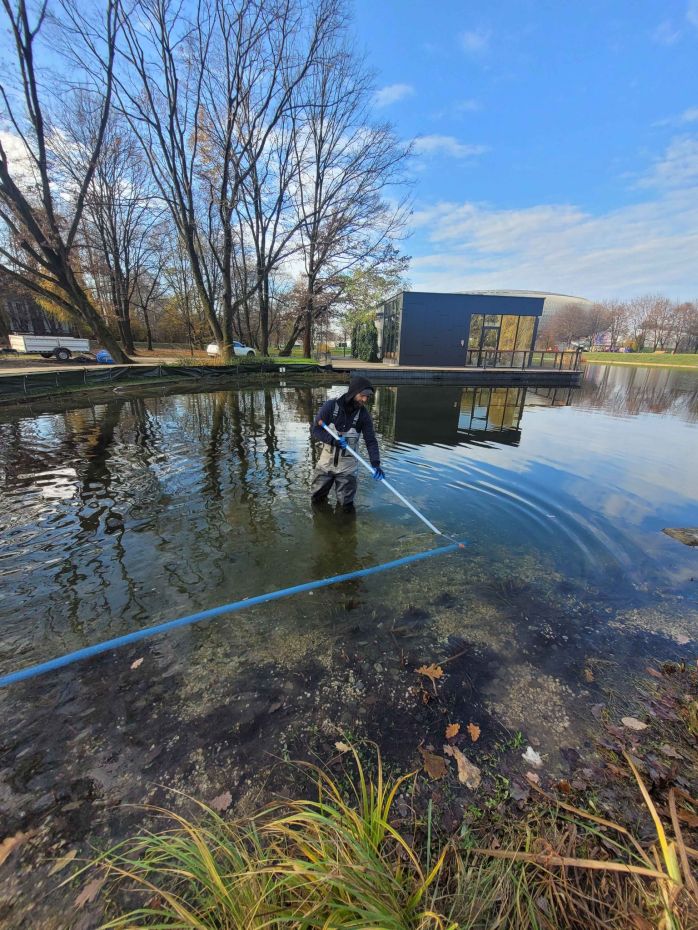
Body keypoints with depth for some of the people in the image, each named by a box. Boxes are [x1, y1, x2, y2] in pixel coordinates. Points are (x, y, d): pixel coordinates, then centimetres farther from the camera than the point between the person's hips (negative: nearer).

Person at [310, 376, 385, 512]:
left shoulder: (363, 414, -11)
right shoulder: (331, 405, -15)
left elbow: (371, 441, -13)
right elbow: (315, 430, -13)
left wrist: (375, 463, -28)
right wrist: (333, 440, -28)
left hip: (347, 465, 0)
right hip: (326, 460, 0)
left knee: (347, 506, 3)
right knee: (316, 498, 13)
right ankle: (328, 481, 41)